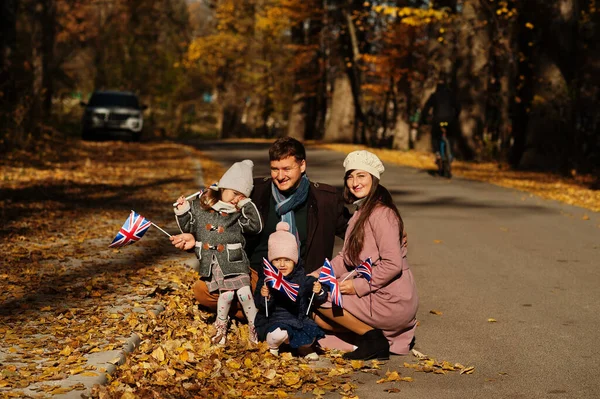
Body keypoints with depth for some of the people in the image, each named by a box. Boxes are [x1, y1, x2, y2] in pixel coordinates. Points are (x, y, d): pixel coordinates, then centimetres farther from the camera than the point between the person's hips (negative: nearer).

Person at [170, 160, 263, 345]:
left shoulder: (238, 212, 5)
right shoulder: (199, 206, 7)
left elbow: (256, 227, -6)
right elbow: (188, 229, 17)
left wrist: (247, 204, -7)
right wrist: (182, 211, 1)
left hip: (234, 261, 0)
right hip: (211, 262, 0)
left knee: (244, 292, -11)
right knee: (226, 294, -11)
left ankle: (254, 326, 7)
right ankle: (221, 326, 12)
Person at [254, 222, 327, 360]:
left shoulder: (302, 278, 2)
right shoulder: (266, 279, -4)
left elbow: (319, 301, 6)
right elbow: (260, 305, -6)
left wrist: (319, 292, -16)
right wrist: (264, 297, -28)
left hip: (298, 319, 3)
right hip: (274, 320, -3)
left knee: (312, 332, -23)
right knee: (278, 334, -35)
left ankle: (303, 347, 17)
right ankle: (273, 346, 6)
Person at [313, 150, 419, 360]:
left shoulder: (381, 214, -16)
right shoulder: (360, 212, 15)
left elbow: (393, 264, -24)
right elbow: (345, 258, 13)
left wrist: (359, 286, -19)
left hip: (391, 302, -9)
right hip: (376, 296, 9)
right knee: (318, 316, 6)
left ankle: (374, 340, -6)